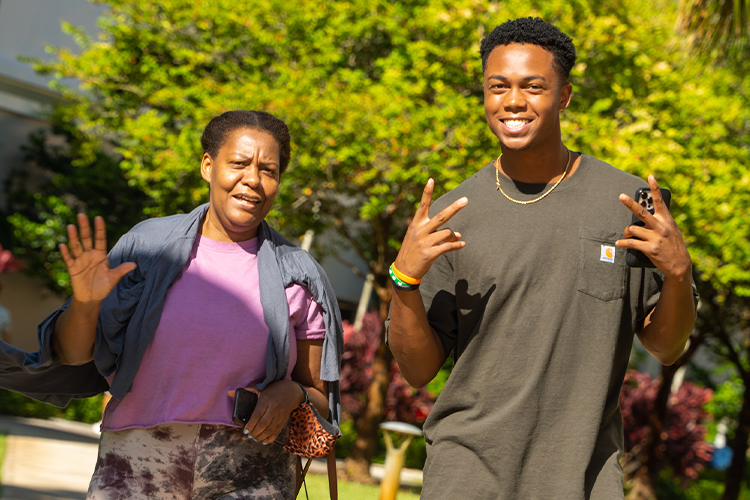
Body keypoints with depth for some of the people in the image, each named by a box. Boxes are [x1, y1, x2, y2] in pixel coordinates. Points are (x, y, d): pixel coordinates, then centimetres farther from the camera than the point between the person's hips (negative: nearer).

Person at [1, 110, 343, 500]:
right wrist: (85, 302, -14)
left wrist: (291, 393, -10)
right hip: (138, 462, 0)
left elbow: (320, 400, 12)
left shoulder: (299, 276, 5)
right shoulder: (148, 244, 5)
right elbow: (71, 354, 7)